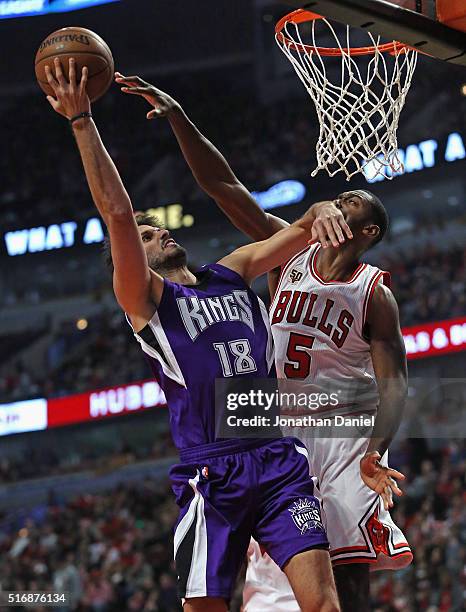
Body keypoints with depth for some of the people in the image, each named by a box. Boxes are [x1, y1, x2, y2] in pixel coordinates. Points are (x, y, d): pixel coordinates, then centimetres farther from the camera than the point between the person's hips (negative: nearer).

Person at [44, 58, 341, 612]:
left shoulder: (233, 273, 20)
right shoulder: (144, 297, 5)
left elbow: (303, 230, 20)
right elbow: (117, 213, -8)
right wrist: (81, 121, -10)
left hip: (279, 458, 3)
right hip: (211, 474, -3)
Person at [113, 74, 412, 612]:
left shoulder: (375, 295, -5)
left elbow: (393, 381, -12)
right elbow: (224, 186, -1)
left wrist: (377, 450, -30)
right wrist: (177, 117, -11)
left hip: (345, 432, -5)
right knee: (270, 562, 3)